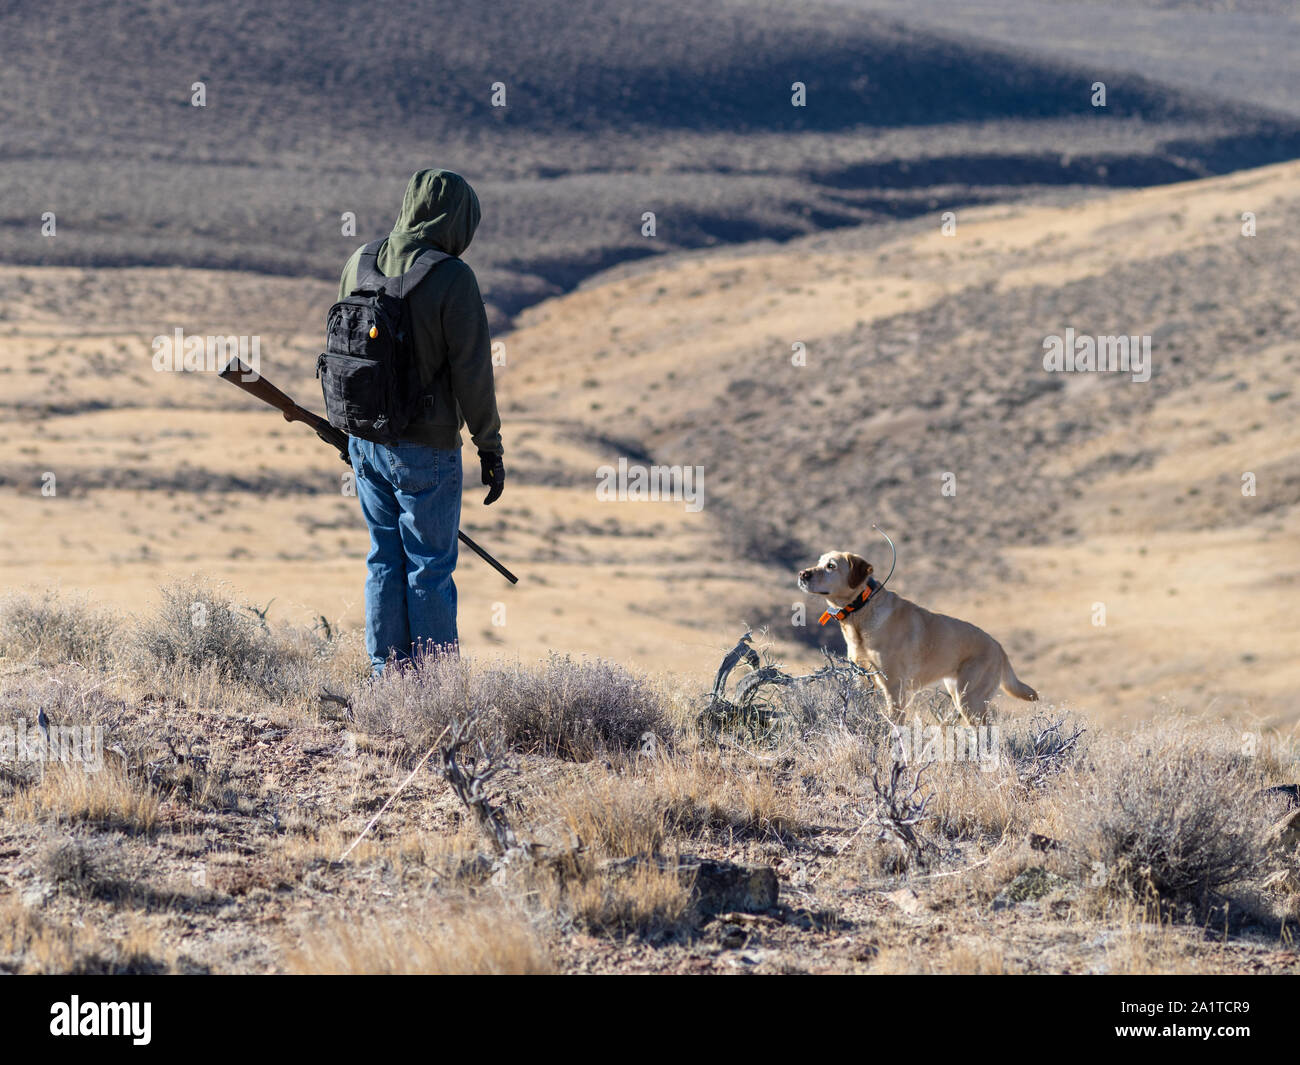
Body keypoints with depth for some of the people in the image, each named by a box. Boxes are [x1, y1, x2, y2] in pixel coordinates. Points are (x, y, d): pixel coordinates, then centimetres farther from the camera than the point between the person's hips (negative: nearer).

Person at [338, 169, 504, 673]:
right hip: (426, 446, -6)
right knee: (431, 567, 2)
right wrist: (490, 448, -5)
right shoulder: (452, 278, -17)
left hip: (366, 440, 6)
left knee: (385, 561, 14)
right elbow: (472, 371, -15)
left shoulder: (360, 264, 3)